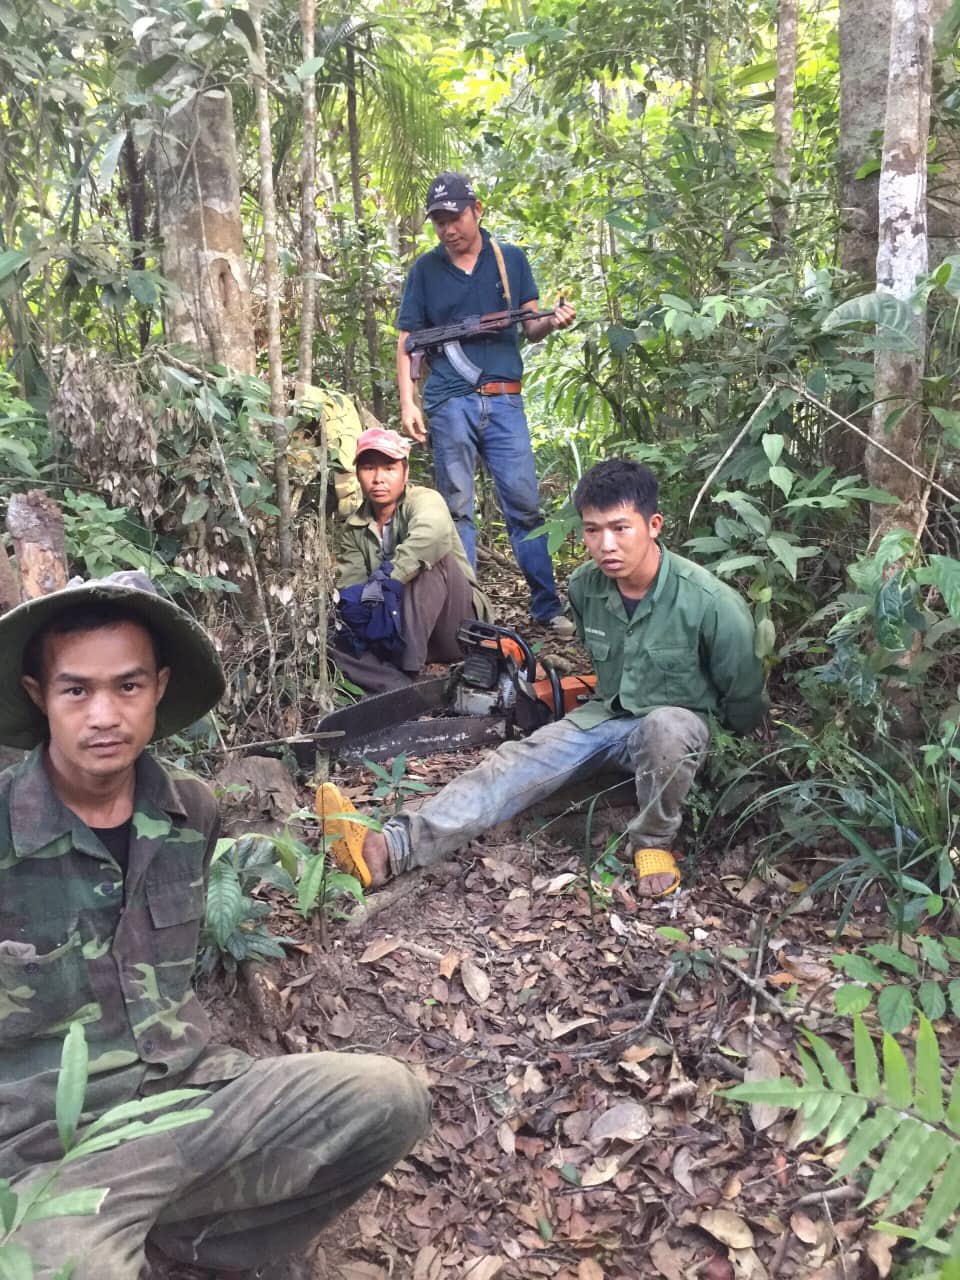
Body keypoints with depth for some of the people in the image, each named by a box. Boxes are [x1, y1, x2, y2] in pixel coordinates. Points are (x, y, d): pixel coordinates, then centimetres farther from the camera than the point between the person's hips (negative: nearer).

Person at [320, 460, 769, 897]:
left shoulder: (712, 603, -25)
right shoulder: (585, 586, -9)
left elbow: (744, 699, -8)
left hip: (678, 726, -4)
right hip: (605, 715, 5)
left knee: (665, 726, -41)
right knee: (515, 764, -19)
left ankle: (653, 841, -13)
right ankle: (392, 848, -37)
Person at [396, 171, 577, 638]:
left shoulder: (511, 259, 10)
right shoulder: (424, 269, 8)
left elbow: (530, 328, 11)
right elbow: (407, 340, 7)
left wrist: (552, 321, -12)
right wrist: (407, 402, -4)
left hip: (503, 401, 1)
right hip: (450, 404, 0)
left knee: (525, 504, 0)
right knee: (457, 509, 3)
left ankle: (547, 607, 8)